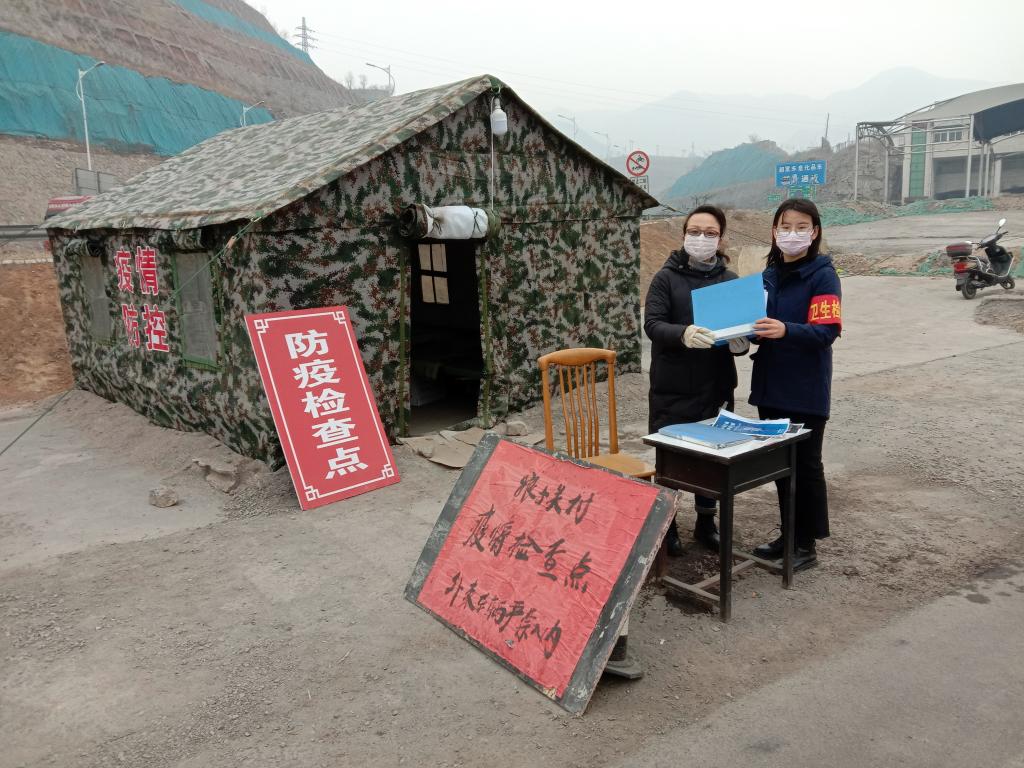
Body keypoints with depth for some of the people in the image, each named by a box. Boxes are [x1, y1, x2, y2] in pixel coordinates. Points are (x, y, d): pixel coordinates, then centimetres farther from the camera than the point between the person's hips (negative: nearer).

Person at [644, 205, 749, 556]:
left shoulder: (730, 280, 8)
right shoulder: (667, 277, -3)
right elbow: (652, 323, -14)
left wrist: (740, 342, -13)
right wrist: (683, 334, -35)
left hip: (716, 386, 4)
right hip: (672, 388, -3)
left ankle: (706, 521, 32)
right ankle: (666, 524, 23)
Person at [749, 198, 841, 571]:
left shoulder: (822, 275, -9)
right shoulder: (770, 276, 10)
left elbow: (827, 331, -18)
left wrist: (785, 330, -33)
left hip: (806, 391, -6)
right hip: (771, 387, 7)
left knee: (805, 466, 4)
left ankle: (807, 545, 16)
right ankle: (789, 534, 28)